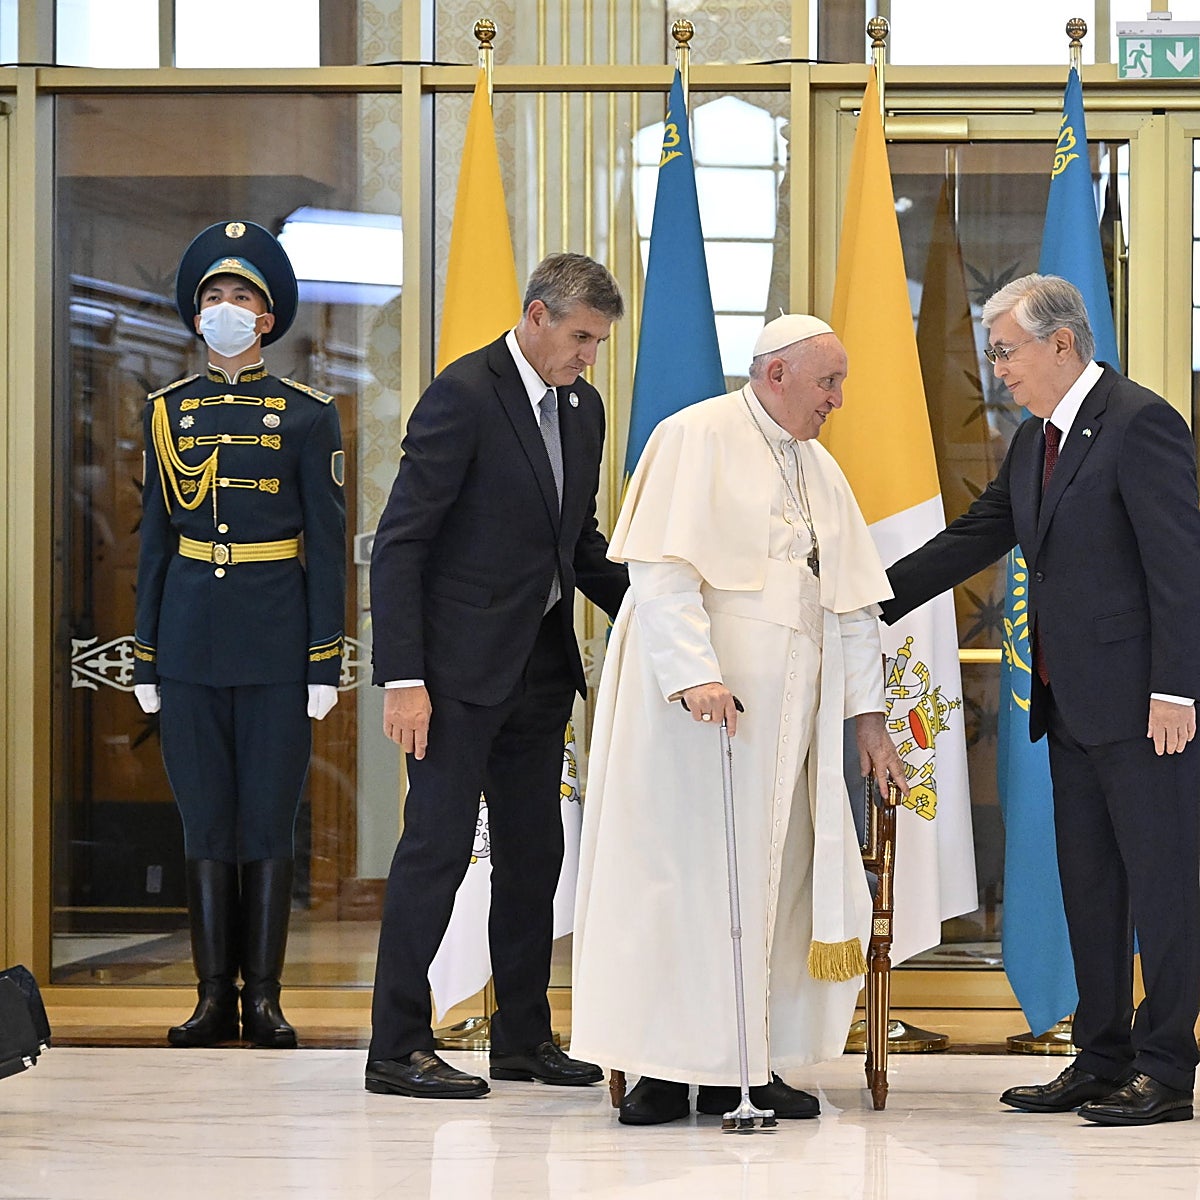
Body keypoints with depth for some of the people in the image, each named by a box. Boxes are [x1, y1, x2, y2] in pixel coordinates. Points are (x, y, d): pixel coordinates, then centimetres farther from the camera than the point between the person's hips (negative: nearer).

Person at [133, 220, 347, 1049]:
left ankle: (264, 997, 6)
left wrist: (325, 663, -6)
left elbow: (328, 544, 0)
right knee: (206, 820, 4)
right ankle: (216, 996, 9)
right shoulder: (168, 412, 8)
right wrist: (147, 660, 5)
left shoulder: (307, 414, 0)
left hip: (276, 638, -2)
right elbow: (155, 539, 10)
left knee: (269, 820, 0)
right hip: (191, 638, 2)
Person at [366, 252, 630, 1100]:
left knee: (535, 852, 11)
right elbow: (400, 543, -15)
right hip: (463, 663, -8)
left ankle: (524, 1036, 20)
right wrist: (403, 679, -20)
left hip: (541, 664, 8)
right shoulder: (464, 395, -13)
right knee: (438, 844, -5)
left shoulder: (583, 407, 10)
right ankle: (398, 1046, 1)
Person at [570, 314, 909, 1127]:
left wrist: (868, 714, 14)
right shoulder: (697, 438, -3)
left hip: (789, 705, 7)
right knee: (684, 867, -6)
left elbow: (853, 602, 19)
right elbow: (663, 569, -13)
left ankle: (747, 1059, 7)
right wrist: (695, 673, -24)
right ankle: (668, 1065, -3)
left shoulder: (821, 472, 18)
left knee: (773, 872, 3)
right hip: (700, 695, -7)